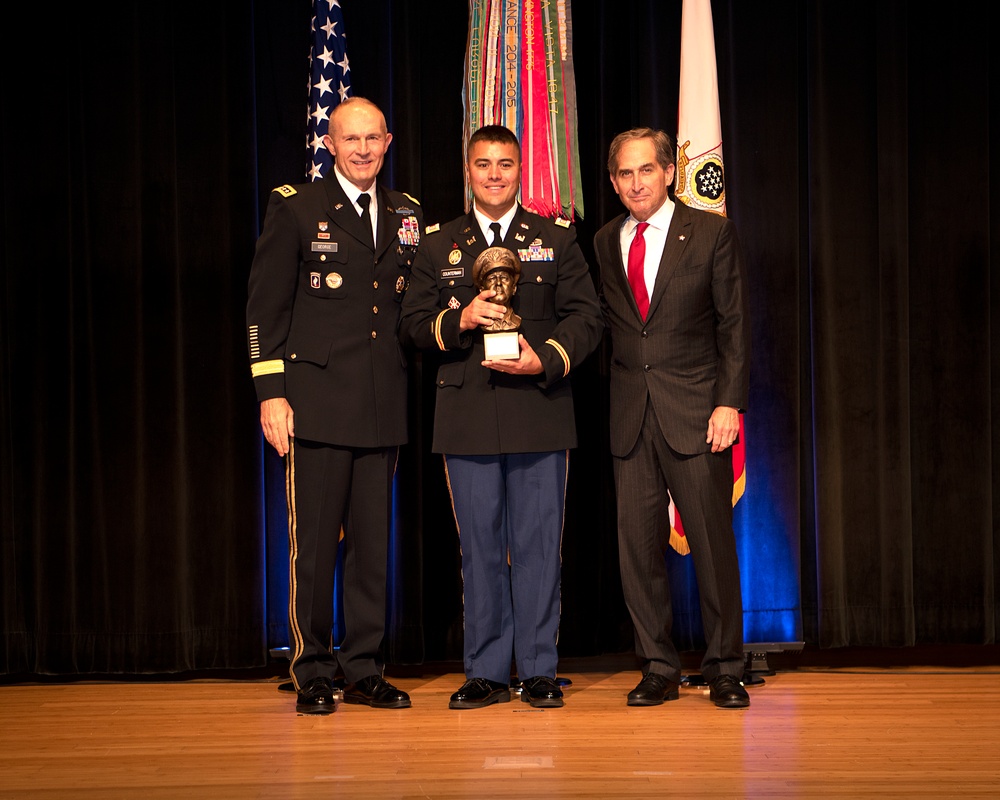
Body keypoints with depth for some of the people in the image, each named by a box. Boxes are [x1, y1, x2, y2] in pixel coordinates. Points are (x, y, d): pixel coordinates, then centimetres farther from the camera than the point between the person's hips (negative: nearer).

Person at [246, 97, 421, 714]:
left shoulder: (406, 215, 14)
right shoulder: (295, 210, 1)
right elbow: (266, 308, -1)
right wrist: (270, 392, -7)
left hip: (383, 405, 4)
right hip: (318, 401, -4)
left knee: (374, 540, 7)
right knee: (314, 542, -2)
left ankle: (364, 669, 16)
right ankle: (313, 674, 9)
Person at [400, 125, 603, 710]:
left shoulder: (557, 239, 8)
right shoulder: (440, 246, 12)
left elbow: (586, 316, 2)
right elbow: (412, 322, 7)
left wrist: (545, 360, -14)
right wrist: (460, 320, -12)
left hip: (539, 415, -1)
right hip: (467, 418, 1)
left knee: (538, 544, 0)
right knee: (480, 546, 5)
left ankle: (540, 671, 8)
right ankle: (487, 673, 13)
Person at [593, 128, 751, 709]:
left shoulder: (712, 233, 1)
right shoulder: (604, 244, 11)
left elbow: (735, 324, -1)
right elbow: (603, 324, 14)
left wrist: (730, 402, -9)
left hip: (696, 412, -3)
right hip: (631, 416, 3)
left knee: (713, 541, -1)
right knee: (639, 544, 3)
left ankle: (725, 668, 11)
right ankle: (659, 668, 14)